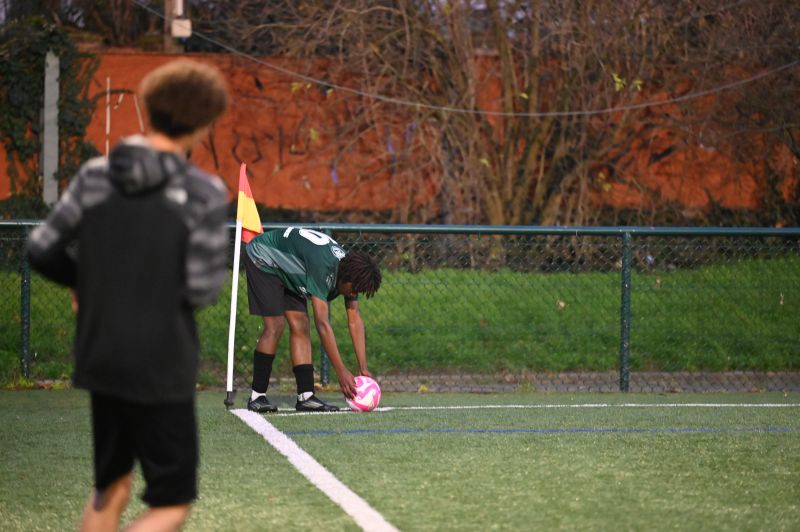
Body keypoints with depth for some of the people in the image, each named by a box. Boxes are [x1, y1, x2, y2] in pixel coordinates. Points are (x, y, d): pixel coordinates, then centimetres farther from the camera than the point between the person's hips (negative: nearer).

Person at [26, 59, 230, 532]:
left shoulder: (95, 177, -3)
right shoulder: (203, 193, -15)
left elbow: (43, 250, 0)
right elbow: (203, 289, -16)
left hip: (100, 357, 5)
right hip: (162, 366, -5)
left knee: (112, 486, 21)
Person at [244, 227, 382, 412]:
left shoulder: (351, 271, -15)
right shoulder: (323, 267, -40)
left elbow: (355, 320, -10)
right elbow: (322, 324, -42)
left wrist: (363, 369, -15)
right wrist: (341, 372, -41)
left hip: (287, 271, 8)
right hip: (263, 259, -8)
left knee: (300, 326, -4)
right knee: (275, 326, -17)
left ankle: (305, 396, -7)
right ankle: (257, 397, -12)